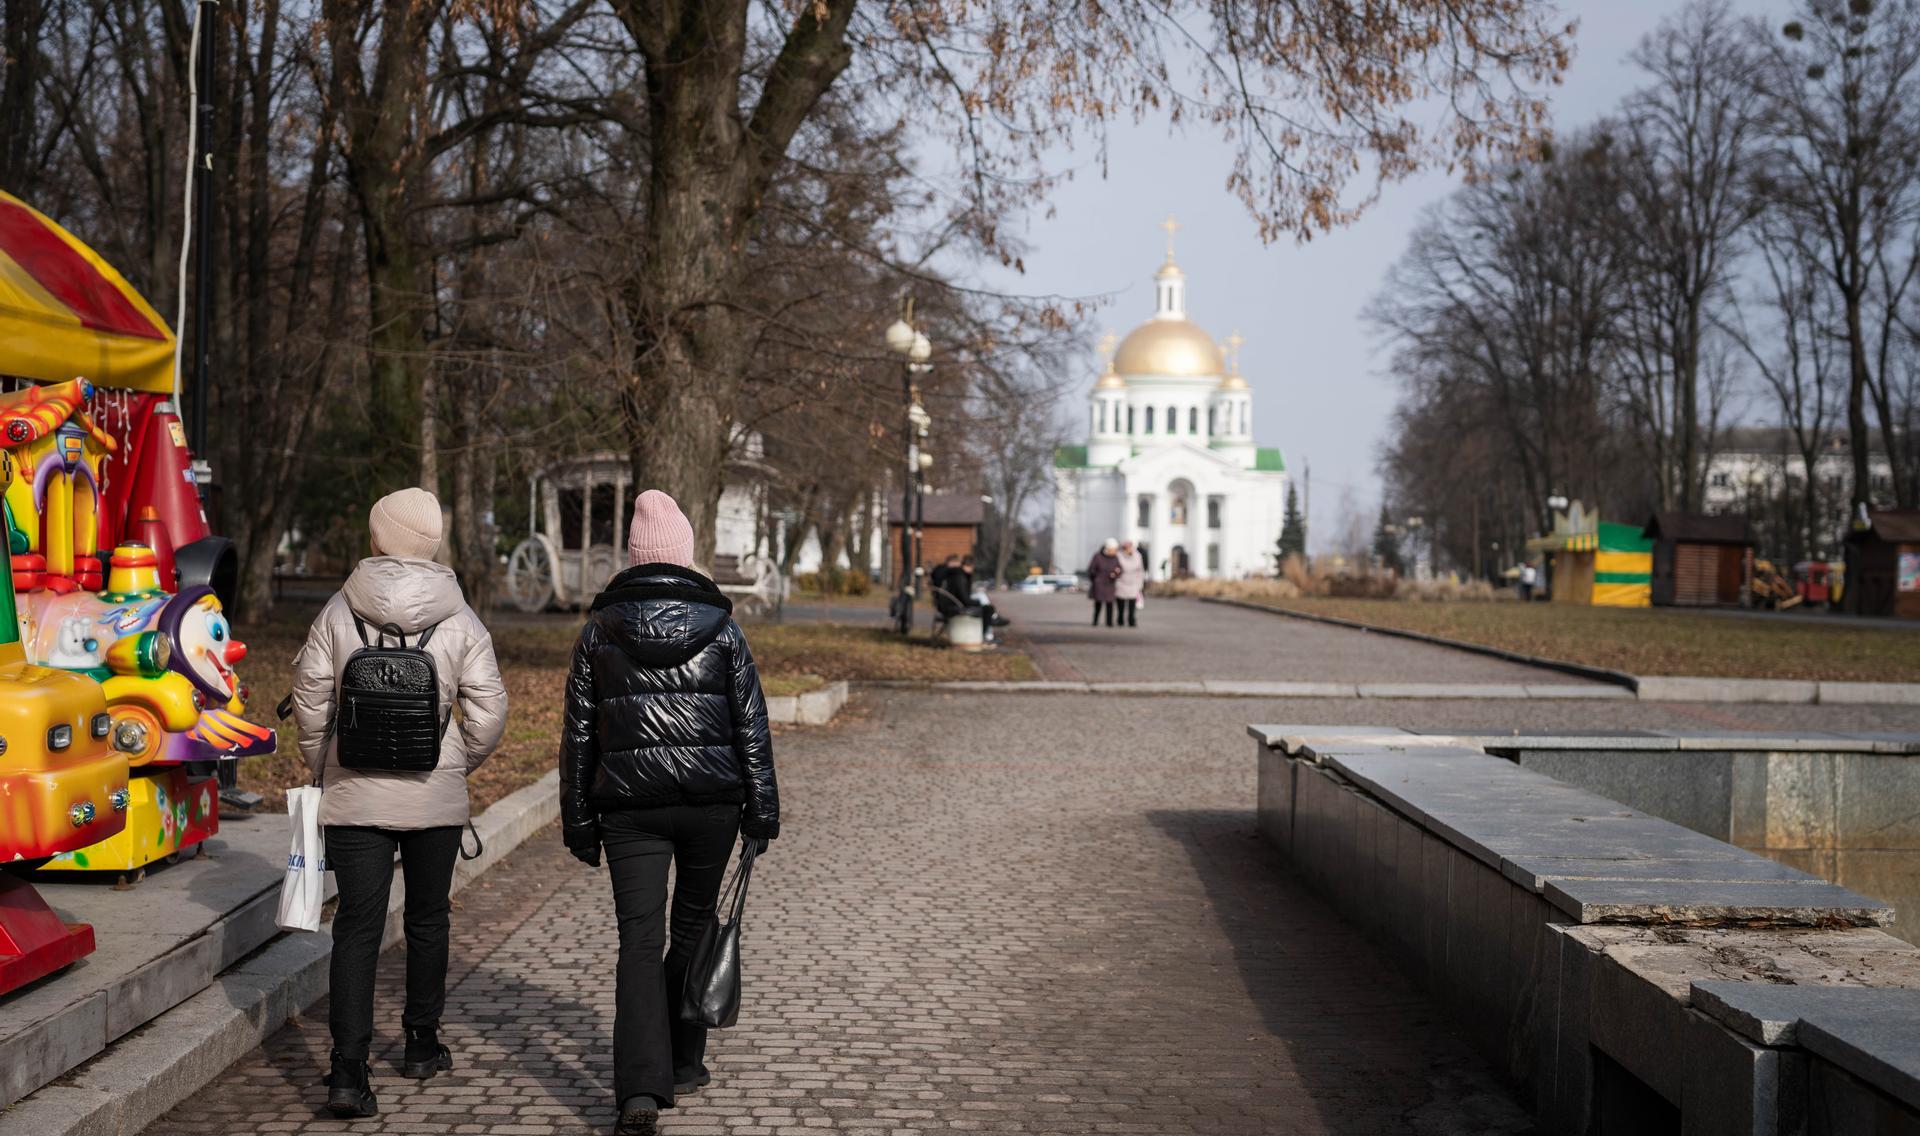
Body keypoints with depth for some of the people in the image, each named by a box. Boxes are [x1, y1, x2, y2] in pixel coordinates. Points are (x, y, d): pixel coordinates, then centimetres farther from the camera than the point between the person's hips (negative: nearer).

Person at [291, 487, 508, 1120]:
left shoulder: (340, 612, -3)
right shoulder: (459, 619, -4)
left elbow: (310, 698, 1)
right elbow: (488, 712, -5)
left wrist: (321, 768, 16)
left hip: (354, 794, 0)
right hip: (435, 795, 0)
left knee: (357, 927, 0)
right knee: (428, 919, 17)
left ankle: (348, 1070, -9)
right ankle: (422, 1044, 30)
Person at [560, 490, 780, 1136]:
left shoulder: (600, 630, 3)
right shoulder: (720, 626, 1)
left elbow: (578, 734, 4)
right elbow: (752, 727, 1)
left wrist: (579, 824, 10)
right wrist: (762, 814, 6)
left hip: (630, 807, 0)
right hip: (711, 801, 1)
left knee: (639, 942, -1)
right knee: (693, 927, 18)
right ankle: (683, 1065, 27)